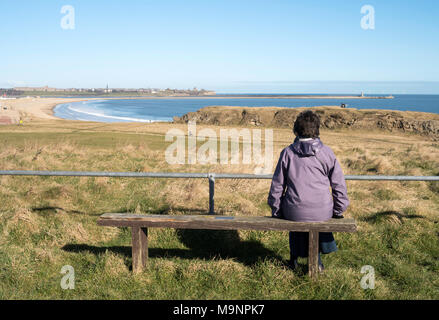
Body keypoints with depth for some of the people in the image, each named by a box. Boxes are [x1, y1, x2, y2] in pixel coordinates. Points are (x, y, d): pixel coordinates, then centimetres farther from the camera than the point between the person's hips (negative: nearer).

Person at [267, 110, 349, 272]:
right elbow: (339, 184, 0)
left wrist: (276, 211, 13)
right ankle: (316, 259, 35)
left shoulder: (287, 153, -3)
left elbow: (277, 186, 1)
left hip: (294, 213, 0)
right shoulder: (327, 152, -3)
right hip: (322, 212, 0)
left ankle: (294, 258, 41)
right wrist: (338, 210, 12)